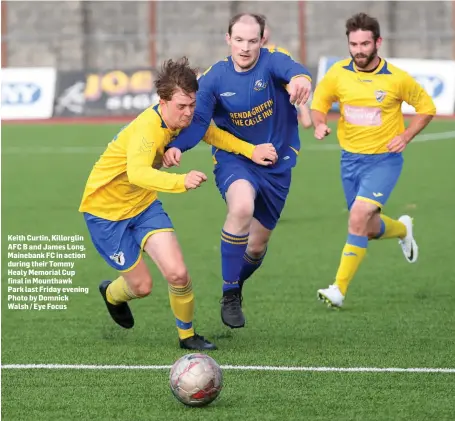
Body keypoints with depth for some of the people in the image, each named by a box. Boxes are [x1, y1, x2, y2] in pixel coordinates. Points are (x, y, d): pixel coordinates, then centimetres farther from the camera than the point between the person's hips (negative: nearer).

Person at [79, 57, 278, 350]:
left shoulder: (182, 119, -11)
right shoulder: (147, 129, -35)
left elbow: (211, 134, 9)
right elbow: (138, 173, -53)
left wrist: (252, 151, -6)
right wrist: (181, 182, -70)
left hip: (144, 204, 6)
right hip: (105, 209, -6)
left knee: (177, 273, -13)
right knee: (142, 286, 4)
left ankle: (188, 335, 11)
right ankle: (112, 294, 40)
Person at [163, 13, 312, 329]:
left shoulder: (272, 62, -15)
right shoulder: (215, 77, -10)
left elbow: (290, 68, -39)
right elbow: (197, 121, -15)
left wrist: (300, 78, -65)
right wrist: (176, 146, -36)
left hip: (277, 164, 2)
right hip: (234, 159, -2)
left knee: (257, 246, 12)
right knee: (242, 207, -36)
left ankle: (237, 284, 49)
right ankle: (229, 295, -23)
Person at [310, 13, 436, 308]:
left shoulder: (396, 78, -13)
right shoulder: (338, 73, -6)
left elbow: (426, 106, 2)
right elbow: (320, 101, 11)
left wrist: (406, 136, -11)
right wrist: (320, 123, -11)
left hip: (384, 160, -4)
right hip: (350, 159, 4)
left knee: (359, 217, -22)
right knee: (370, 229, 14)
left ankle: (339, 289, -16)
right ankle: (402, 229, 50)